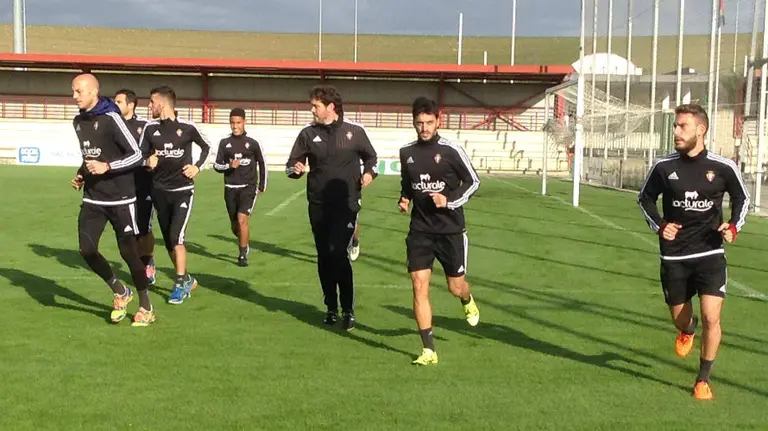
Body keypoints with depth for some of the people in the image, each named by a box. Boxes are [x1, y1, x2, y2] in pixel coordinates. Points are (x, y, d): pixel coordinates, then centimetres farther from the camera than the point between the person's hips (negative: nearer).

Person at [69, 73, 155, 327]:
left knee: (128, 251, 0)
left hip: (119, 197, -6)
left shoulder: (110, 118, -14)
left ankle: (146, 308, 16)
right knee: (87, 250, -4)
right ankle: (120, 292, 20)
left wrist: (107, 167, -25)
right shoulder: (78, 122, 9)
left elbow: (136, 155, -15)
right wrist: (81, 175, 8)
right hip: (93, 198, 6)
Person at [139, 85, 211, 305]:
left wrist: (198, 166, -4)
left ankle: (180, 284, -3)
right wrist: (148, 161, -18)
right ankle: (187, 280, 27)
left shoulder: (187, 127, -9)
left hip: (183, 190, -4)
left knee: (176, 237, -15)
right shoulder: (150, 128, -1)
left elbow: (206, 146, 8)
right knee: (168, 241, 9)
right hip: (160, 191, 4)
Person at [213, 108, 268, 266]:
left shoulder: (252, 143, -1)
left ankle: (243, 255, -8)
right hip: (230, 188, 3)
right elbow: (217, 165, 1)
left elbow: (262, 164, 10)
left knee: (242, 219, -20)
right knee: (234, 225, 11)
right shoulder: (224, 143, 2)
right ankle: (244, 245, 41)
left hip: (248, 187, -3)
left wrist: (262, 185, 13)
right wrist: (229, 166, -19)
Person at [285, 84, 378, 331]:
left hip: (346, 204, -3)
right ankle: (331, 308, 23)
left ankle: (348, 309, -4)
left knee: (337, 252, -16)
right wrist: (295, 169, -15)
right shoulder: (308, 134, 3)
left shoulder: (354, 132, -1)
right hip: (318, 206, 3)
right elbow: (292, 164, 8)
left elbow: (370, 156, 15)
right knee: (324, 256, 9)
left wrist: (370, 172, -6)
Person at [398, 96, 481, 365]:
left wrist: (450, 200, -16)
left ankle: (468, 302, 49)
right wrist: (404, 199, 0)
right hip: (420, 231, 3)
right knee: (419, 287, -6)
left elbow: (473, 181, -2)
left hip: (450, 230, -3)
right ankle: (429, 350, 1)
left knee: (455, 287, 9)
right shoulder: (406, 153, 3)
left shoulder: (451, 151, -10)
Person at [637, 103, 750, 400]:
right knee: (680, 319, 12)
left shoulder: (723, 168, -8)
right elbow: (645, 198, 11)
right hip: (674, 256, 2)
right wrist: (658, 225, -4)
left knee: (711, 317, -12)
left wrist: (734, 226, -6)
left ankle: (703, 379, 9)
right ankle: (689, 330, 53)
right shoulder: (663, 167, -5)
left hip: (710, 254, -1)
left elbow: (742, 198, 10)